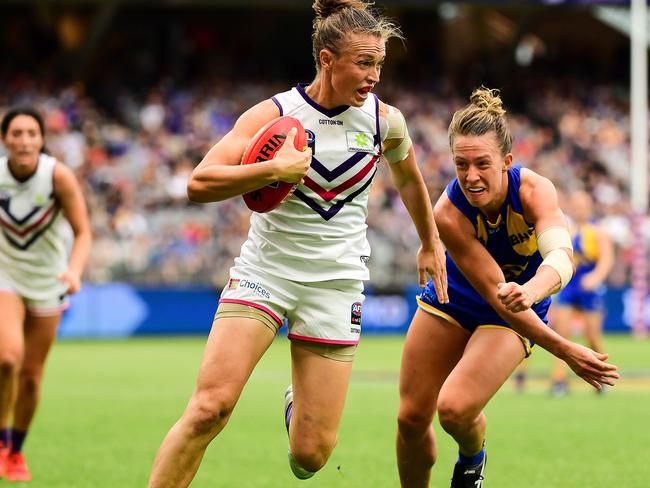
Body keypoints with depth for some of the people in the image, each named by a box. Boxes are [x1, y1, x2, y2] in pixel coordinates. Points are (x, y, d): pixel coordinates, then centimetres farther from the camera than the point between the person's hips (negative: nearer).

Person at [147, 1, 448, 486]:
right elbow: (199, 184, -17)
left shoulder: (385, 121, -1)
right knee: (209, 409, -21)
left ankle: (298, 405, 33)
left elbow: (408, 178, 22)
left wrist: (431, 243, 32)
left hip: (336, 283, 2)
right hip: (264, 270, -2)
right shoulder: (275, 114, -9)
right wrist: (273, 169, -28)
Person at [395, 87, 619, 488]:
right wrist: (564, 350, -39)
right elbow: (493, 290, -32)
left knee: (455, 408, -20)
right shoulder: (449, 212, -30)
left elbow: (562, 256, -47)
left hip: (512, 318, -1)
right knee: (412, 417, 2)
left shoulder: (535, 191, -30)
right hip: (452, 301, 1)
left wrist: (528, 292, -70)